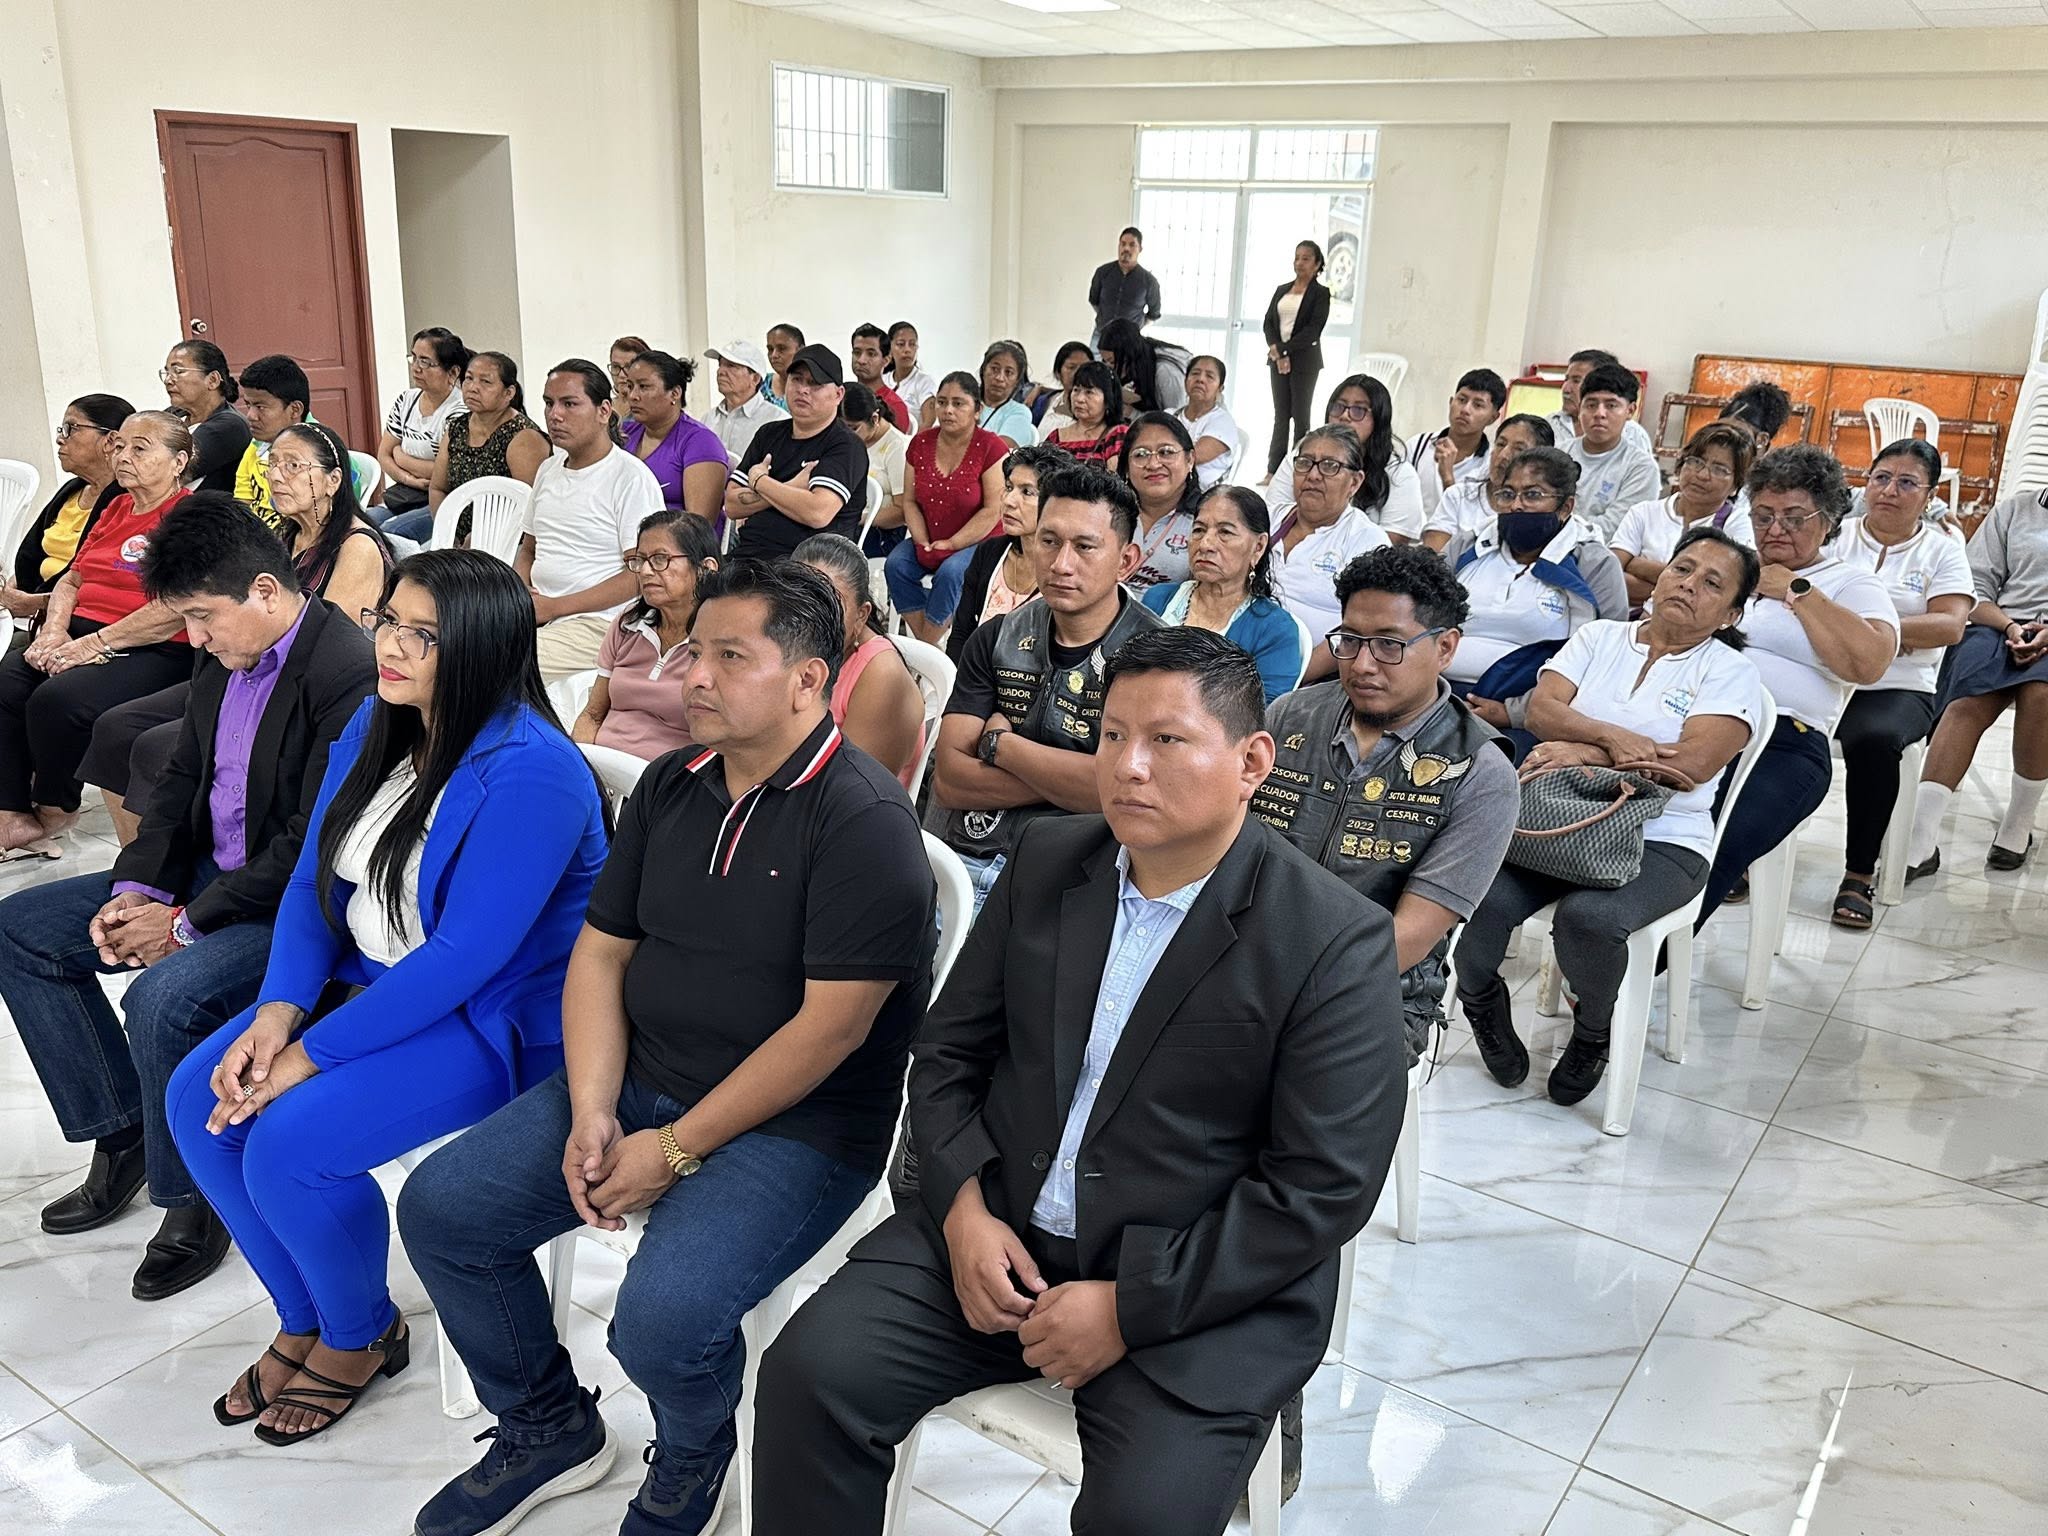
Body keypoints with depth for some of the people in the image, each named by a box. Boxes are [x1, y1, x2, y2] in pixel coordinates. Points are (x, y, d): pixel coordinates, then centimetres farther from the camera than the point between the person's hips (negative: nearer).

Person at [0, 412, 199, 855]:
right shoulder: (115, 510, 21)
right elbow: (72, 580, 22)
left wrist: (97, 644, -19)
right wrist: (53, 632, 1)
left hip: (155, 652, -8)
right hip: (80, 636, 8)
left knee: (57, 700, -29)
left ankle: (54, 810, -1)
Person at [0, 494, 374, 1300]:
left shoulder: (348, 676, -25)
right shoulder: (223, 657, 4)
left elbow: (311, 850, -25)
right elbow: (183, 781, 13)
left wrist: (187, 923, -19)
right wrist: (136, 890, -1)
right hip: (214, 873, 10)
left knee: (163, 996, -32)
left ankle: (194, 1194, -5)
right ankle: (123, 1134, 14)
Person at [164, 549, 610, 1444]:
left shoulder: (528, 773, -25)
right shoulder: (375, 726, 2)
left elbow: (465, 958, -26)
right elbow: (314, 881, 5)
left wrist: (310, 1053, -21)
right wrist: (276, 1010, -10)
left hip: (498, 1022, -8)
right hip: (369, 982, 9)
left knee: (288, 1142, -22)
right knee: (195, 1101, -3)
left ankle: (360, 1337, 10)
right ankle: (305, 1321, 18)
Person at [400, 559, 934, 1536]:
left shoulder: (864, 821, -17)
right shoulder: (671, 787, 7)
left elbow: (833, 1024, -20)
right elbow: (600, 952, 9)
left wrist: (677, 1149, -17)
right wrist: (591, 1114, -6)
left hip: (798, 1125, -7)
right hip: (637, 1081, 8)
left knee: (663, 1317, -28)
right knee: (440, 1208, -2)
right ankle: (549, 1428, 22)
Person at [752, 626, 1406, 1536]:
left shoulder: (1337, 943, -13)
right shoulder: (1047, 862, 3)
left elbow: (1325, 1188, -14)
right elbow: (948, 1053, 8)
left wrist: (1131, 1305, -17)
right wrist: (964, 1205, -8)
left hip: (1199, 1290, -3)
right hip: (995, 1234, 4)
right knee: (809, 1373, -12)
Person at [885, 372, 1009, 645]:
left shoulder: (991, 448, -11)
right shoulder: (920, 443, 4)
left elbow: (994, 510, -16)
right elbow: (910, 501, 6)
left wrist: (951, 544, -18)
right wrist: (923, 543, -10)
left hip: (977, 542, -5)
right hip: (929, 539, 5)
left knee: (950, 571, -33)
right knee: (895, 564, -21)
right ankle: (923, 644, -16)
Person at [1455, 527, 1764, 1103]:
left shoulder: (1729, 671, 5)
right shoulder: (1600, 637, 14)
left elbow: (1693, 763, -12)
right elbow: (1542, 710, 0)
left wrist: (1582, 752, -15)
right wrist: (1612, 737, -17)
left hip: (1661, 841, -2)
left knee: (1590, 918, -34)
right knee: (1484, 898, -27)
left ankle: (1594, 1030, 0)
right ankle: (1479, 997, 7)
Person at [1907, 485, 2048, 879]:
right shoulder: (2014, 509, 22)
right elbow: (1975, 587, 13)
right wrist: (2009, 626, -7)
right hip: (2002, 626, 1)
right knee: (1969, 701, -30)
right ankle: (1920, 842, -40)